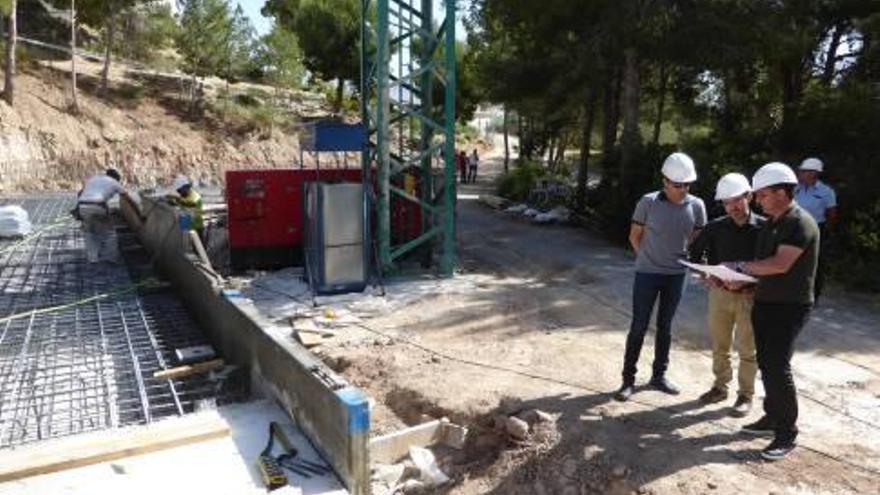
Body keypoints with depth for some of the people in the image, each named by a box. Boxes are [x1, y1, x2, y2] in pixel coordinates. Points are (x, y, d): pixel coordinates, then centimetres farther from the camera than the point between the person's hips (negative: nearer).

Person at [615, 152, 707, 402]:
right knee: (639, 327, 2)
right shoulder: (649, 202, -13)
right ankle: (628, 379, 11)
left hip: (676, 275, 3)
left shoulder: (696, 205, -4)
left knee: (665, 327, 14)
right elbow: (635, 236, -1)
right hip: (647, 274, -3)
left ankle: (659, 375, 28)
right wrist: (649, 259, 4)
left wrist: (681, 259, 4)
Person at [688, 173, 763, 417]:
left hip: (749, 296, -3)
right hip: (719, 292, 3)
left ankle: (746, 394, 22)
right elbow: (696, 250, 13)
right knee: (719, 346, 15)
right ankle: (720, 386, 31)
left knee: (747, 349, 7)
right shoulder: (716, 227, -1)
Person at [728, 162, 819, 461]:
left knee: (777, 367, -7)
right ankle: (773, 417, 27)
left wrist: (741, 267, -20)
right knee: (766, 364, 13)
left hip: (790, 307, -8)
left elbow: (780, 265, -25)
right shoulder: (771, 224, 13)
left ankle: (787, 434, 4)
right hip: (765, 302, 9)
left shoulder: (800, 224, -15)